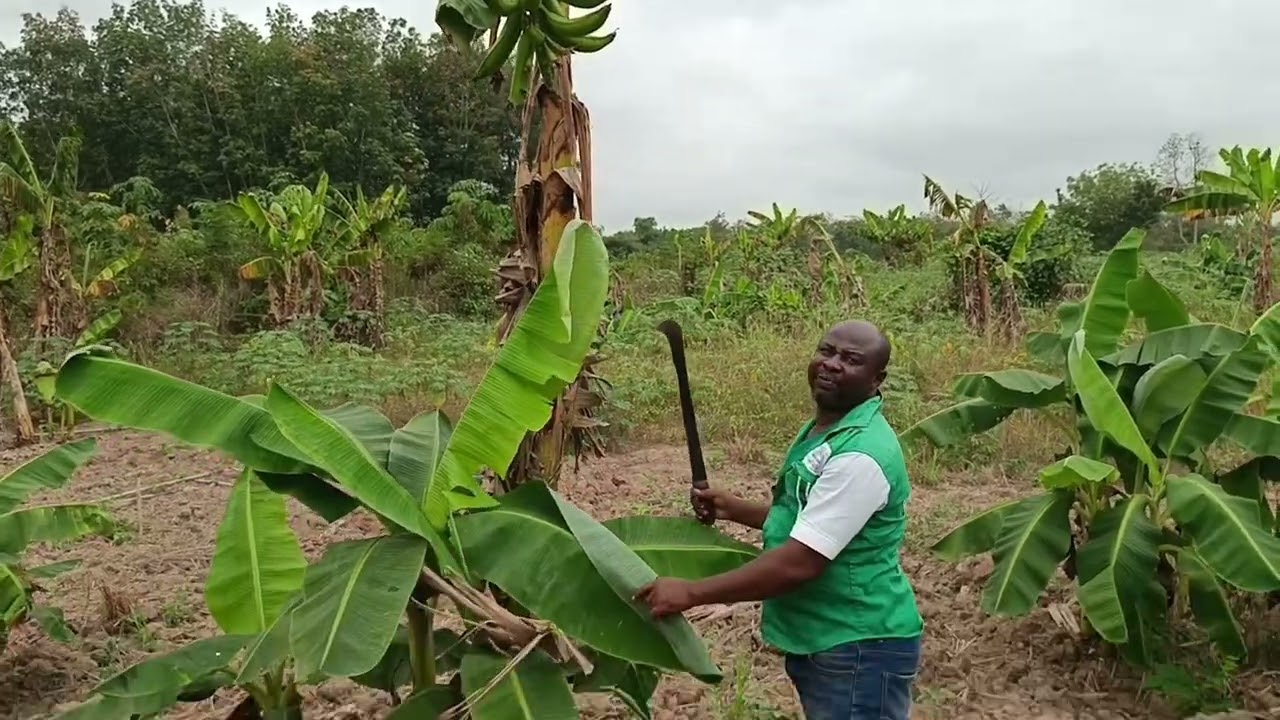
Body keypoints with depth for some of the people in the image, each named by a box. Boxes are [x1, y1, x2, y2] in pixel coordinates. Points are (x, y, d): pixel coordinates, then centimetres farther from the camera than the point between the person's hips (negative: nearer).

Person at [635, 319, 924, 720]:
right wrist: (734, 509, 8)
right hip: (818, 640, 9)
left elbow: (799, 564, -29)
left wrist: (691, 593, -24)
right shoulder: (819, 430, 7)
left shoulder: (861, 455, -25)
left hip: (860, 648, -9)